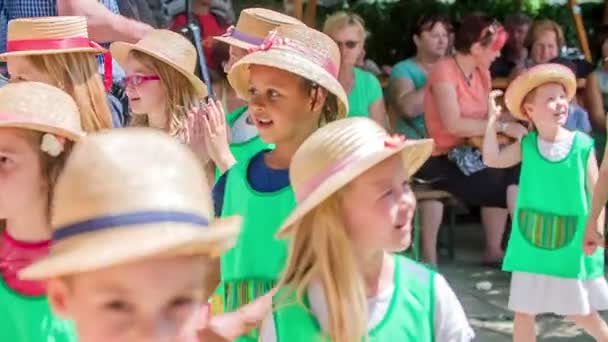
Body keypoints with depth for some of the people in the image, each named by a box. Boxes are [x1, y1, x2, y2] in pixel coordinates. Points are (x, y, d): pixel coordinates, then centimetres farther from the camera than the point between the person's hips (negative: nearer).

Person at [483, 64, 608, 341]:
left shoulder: (582, 145, -9)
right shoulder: (526, 145, -3)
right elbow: (492, 159, -6)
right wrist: (492, 121, -12)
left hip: (572, 246, -2)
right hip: (530, 245, 2)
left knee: (581, 312, 12)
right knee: (522, 312, 9)